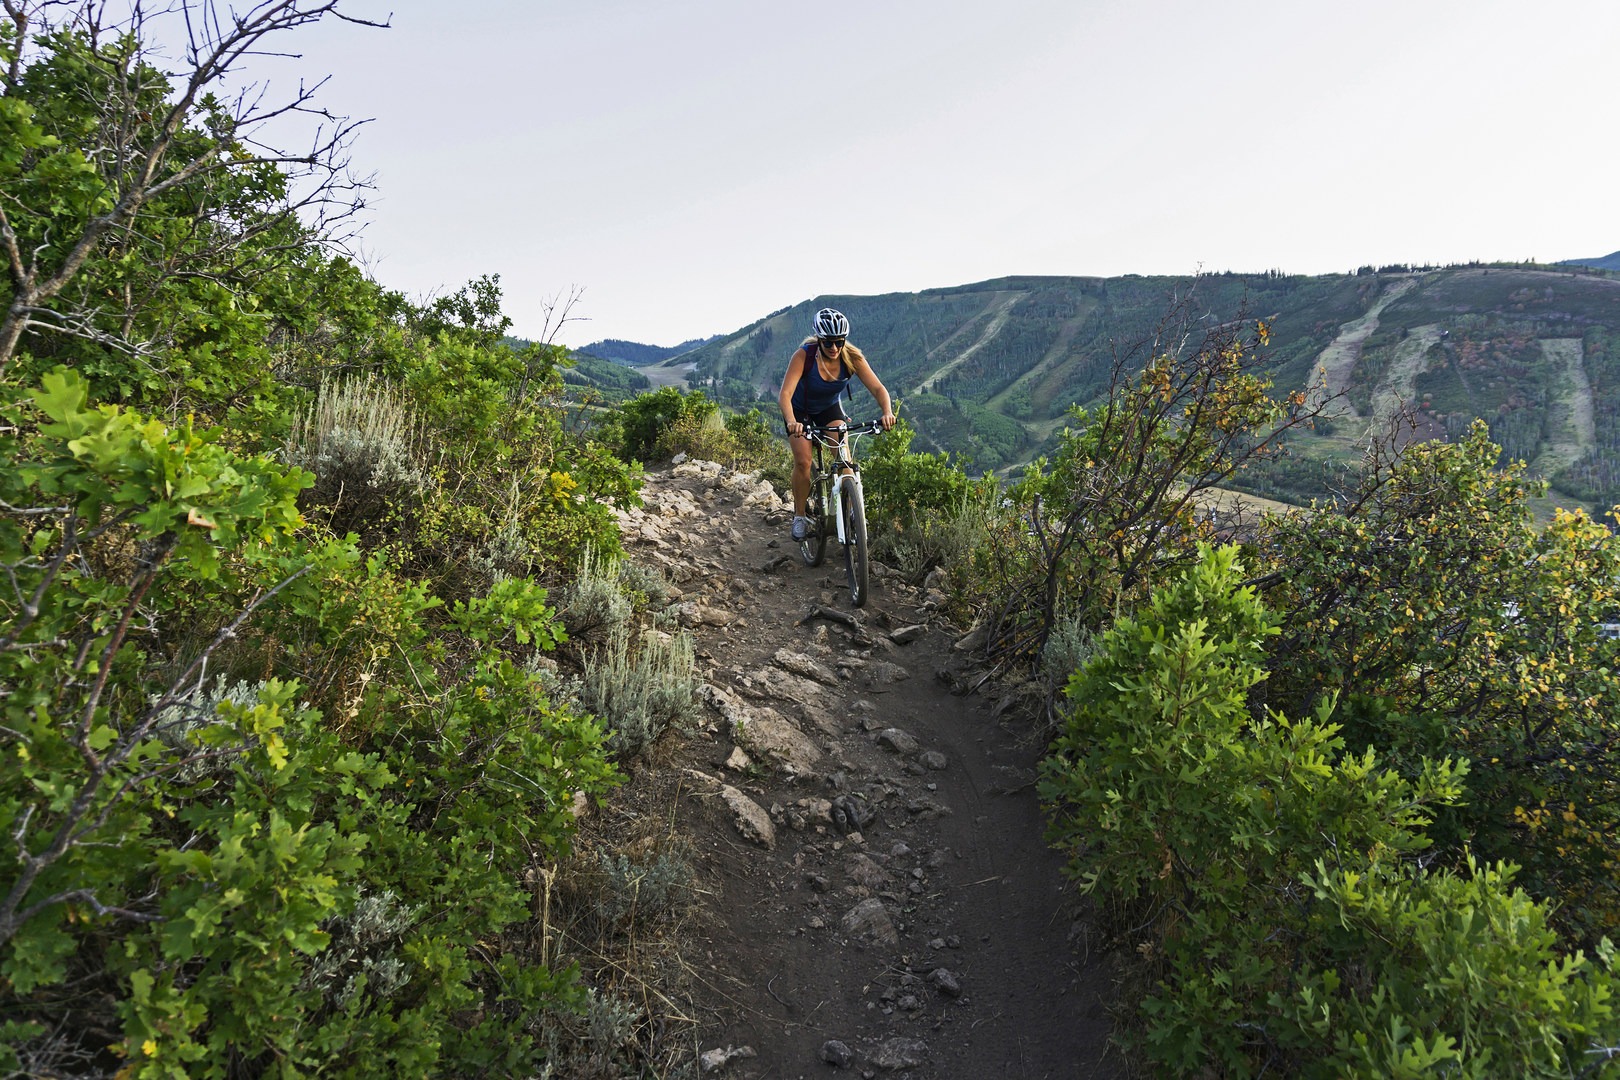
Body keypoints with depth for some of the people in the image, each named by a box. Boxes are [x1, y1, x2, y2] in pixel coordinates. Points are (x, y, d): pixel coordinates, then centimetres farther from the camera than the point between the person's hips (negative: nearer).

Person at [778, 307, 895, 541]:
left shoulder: (852, 357, -25)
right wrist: (791, 422, -61)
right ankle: (799, 516, 1)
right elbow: (785, 394, -42)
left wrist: (887, 412, -50)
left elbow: (878, 388, -30)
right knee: (803, 461, -17)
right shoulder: (804, 355, -33)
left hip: (829, 408, 2)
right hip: (800, 411, -2)